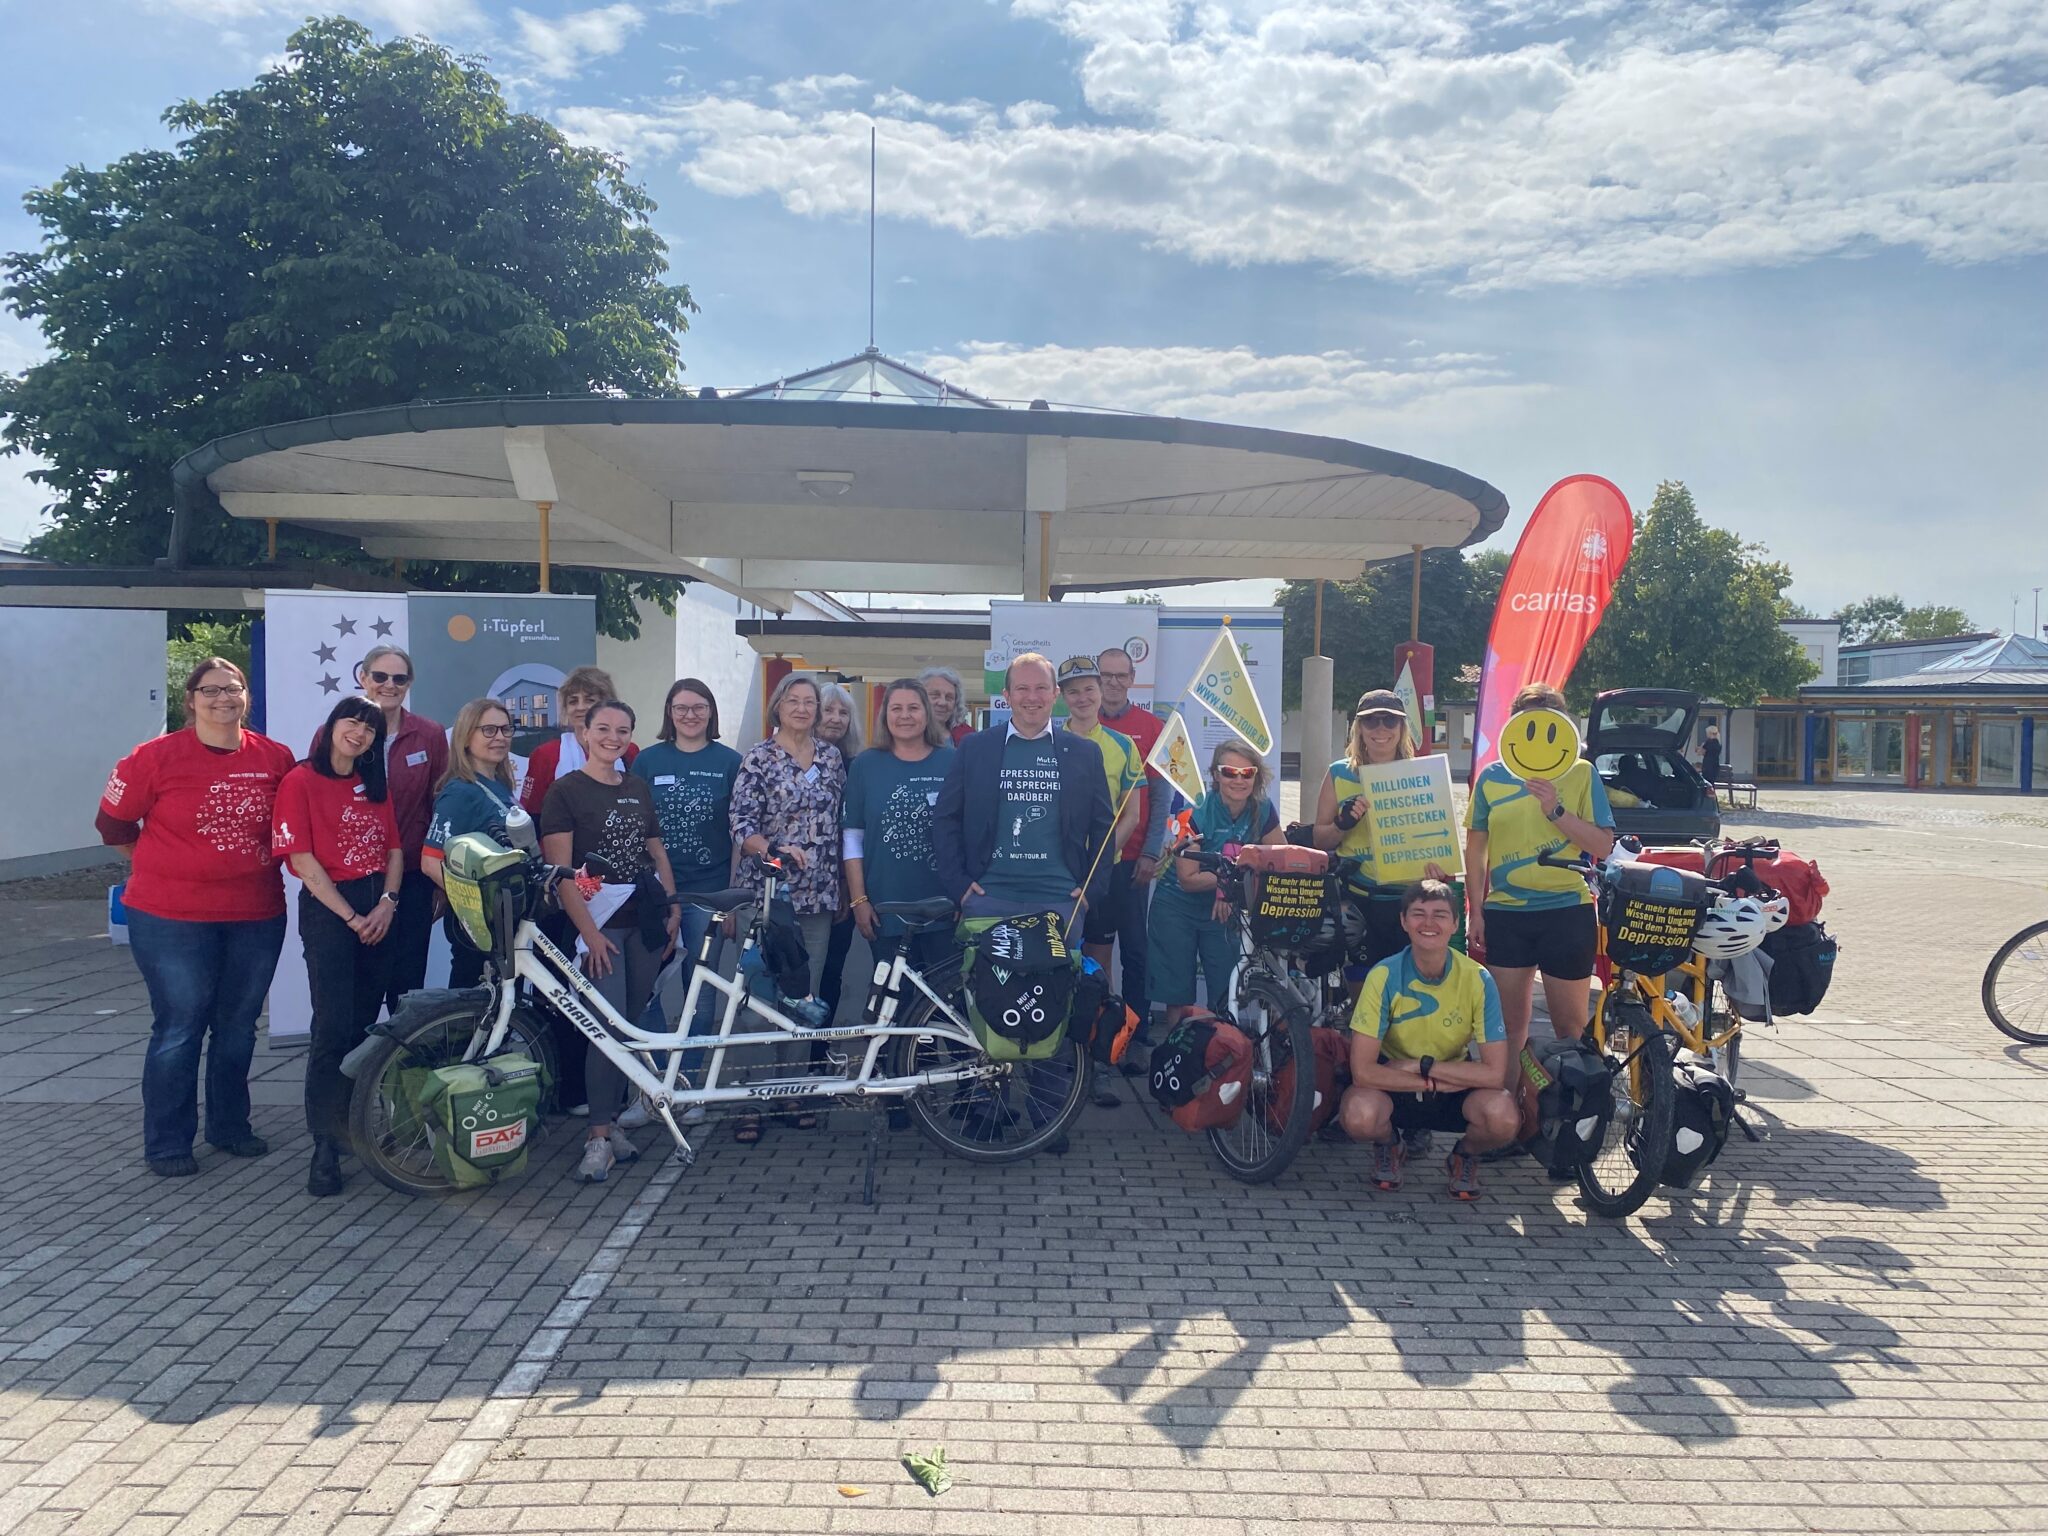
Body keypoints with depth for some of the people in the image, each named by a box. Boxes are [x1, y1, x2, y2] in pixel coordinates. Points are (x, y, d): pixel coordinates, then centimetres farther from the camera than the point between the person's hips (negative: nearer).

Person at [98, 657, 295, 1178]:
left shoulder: (276, 758, 0)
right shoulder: (156, 757, -8)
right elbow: (113, 822, 1)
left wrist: (258, 863, 8)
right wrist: (164, 869, 6)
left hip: (257, 916, 4)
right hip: (173, 919, -3)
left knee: (238, 1027, 15)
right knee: (178, 1031, 2)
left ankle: (230, 1126, 31)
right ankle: (167, 1144, 15)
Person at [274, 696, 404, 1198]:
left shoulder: (375, 786, 14)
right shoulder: (301, 781, -4)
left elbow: (394, 849, 11)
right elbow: (302, 859, -10)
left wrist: (387, 903, -6)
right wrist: (351, 917, -12)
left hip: (378, 909, 6)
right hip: (328, 908, -6)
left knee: (364, 1023, 9)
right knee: (334, 1027, -9)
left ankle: (352, 1120, 21)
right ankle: (326, 1147, -3)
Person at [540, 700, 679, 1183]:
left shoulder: (639, 789, 12)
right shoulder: (566, 790, -4)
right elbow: (561, 871, -9)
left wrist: (672, 908, 8)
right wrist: (589, 931, -15)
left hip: (645, 921, 5)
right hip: (601, 925, -5)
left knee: (630, 1025, 7)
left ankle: (612, 1118, 18)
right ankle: (598, 1137, -6)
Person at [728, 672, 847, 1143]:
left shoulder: (832, 757, 10)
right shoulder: (758, 757, -2)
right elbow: (741, 826, -7)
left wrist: (843, 886, 13)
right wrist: (776, 850, -25)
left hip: (818, 894, 4)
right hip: (769, 891, -4)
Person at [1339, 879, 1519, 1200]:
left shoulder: (1477, 979, -16)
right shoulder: (1384, 976, -20)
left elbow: (1495, 1073, -19)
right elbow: (1362, 1071, -24)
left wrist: (1421, 1066, -21)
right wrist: (1434, 1083, -23)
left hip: (1456, 1090, 1)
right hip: (1395, 1088, -1)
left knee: (1504, 1117, -31)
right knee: (1358, 1115, -34)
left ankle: (1464, 1156, 6)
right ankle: (1391, 1145, 5)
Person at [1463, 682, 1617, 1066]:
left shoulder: (1581, 773, 1)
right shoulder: (1492, 777, 5)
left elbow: (1603, 846, -5)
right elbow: (1476, 848, 9)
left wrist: (1556, 811, -18)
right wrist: (1475, 911, 5)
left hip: (1567, 911, -2)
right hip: (1505, 914, 2)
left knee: (1570, 1026, 6)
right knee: (1510, 1024, 9)